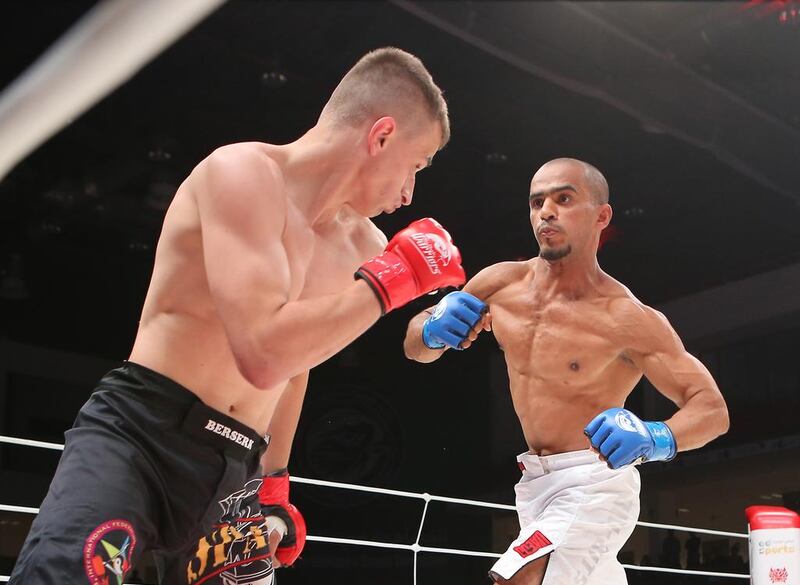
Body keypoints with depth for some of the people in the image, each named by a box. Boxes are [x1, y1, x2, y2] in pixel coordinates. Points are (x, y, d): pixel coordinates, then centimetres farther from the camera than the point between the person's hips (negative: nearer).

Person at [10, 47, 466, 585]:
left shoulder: (362, 247, 10)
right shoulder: (245, 171, -13)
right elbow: (264, 353, -26)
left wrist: (273, 480, 25)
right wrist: (393, 278, -17)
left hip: (233, 476, 7)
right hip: (135, 434, -7)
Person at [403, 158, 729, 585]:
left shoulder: (627, 319, -19)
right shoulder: (501, 285, -4)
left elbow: (712, 409, -18)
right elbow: (415, 348, 7)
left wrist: (656, 439, -39)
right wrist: (433, 330, -17)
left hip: (593, 486, -7)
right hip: (535, 485, 7)